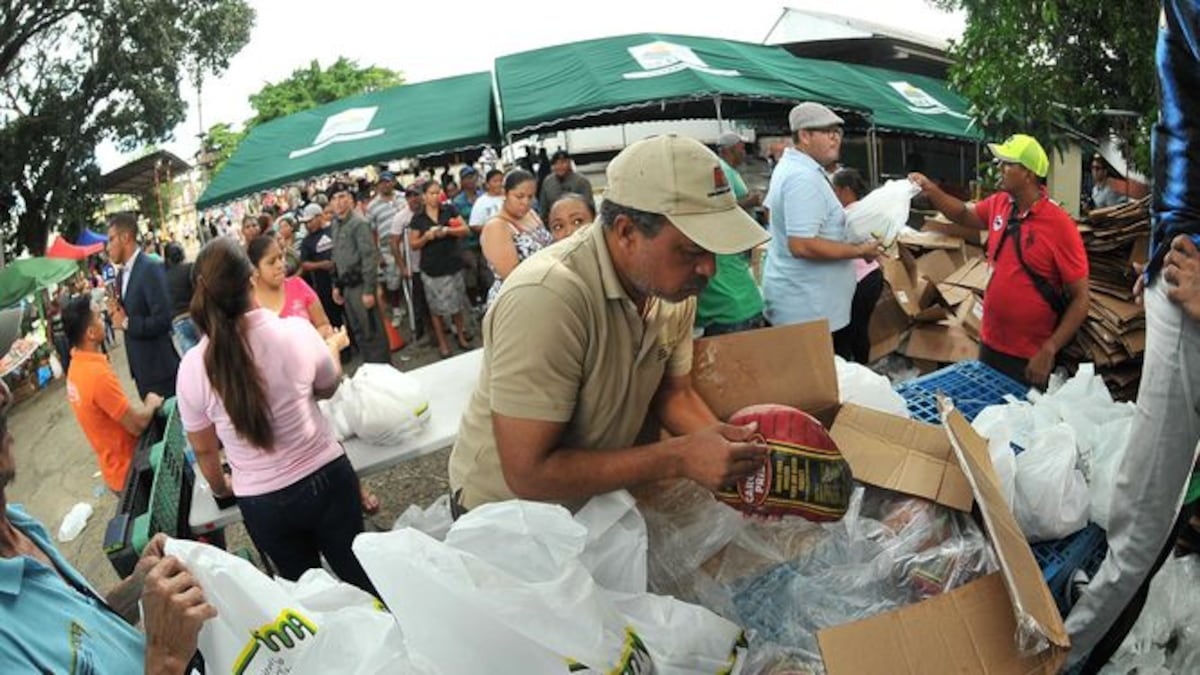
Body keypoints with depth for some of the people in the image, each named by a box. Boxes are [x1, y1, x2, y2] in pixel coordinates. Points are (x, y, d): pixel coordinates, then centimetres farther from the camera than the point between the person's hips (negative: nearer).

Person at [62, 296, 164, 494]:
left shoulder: (77, 366, 1)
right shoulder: (97, 374, -28)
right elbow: (137, 425, -23)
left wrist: (142, 406, -2)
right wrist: (151, 404, -6)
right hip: (128, 471, -8)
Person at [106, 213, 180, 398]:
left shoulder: (150, 269, -16)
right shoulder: (121, 275, 11)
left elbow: (163, 320, -23)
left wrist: (126, 323, -15)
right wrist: (116, 313, -2)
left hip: (161, 367, -8)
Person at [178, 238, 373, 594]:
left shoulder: (193, 367, -15)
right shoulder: (296, 330, -19)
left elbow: (204, 450, 0)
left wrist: (221, 486, 22)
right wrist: (333, 346, 24)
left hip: (262, 502, 1)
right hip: (327, 477, -1)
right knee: (361, 577, 20)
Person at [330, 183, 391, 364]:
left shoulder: (359, 223, -12)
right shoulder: (336, 225, 12)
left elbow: (370, 257, -17)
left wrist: (369, 290, -20)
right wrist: (336, 286, 15)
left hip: (360, 285, -8)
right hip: (347, 286, 8)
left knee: (372, 331, -3)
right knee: (358, 332, 13)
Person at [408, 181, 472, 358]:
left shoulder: (449, 210, 2)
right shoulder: (417, 217, 1)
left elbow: (466, 230, -3)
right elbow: (413, 244, 2)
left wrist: (448, 231, -18)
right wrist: (426, 237, -17)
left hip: (453, 265, 1)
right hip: (431, 269, 0)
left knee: (458, 303, 8)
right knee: (436, 307, 6)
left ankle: (461, 336, 24)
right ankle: (442, 343, 16)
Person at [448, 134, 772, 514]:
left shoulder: (674, 285, -9)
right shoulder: (545, 298, -32)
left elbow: (673, 393, 4)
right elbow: (528, 474, -30)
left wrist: (727, 445, -14)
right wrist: (680, 458, -30)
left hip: (597, 497, 6)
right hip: (505, 516, -5)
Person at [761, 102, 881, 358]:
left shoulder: (790, 165, 11)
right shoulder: (804, 178, -23)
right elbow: (802, 245, -30)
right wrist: (859, 250, -20)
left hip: (801, 300, 11)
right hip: (808, 309, -11)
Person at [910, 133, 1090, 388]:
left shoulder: (1060, 226, -18)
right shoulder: (998, 204, 0)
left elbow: (1080, 299, -15)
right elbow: (965, 215, 22)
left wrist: (1049, 351, -23)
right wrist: (931, 190, 5)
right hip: (990, 345, 6)